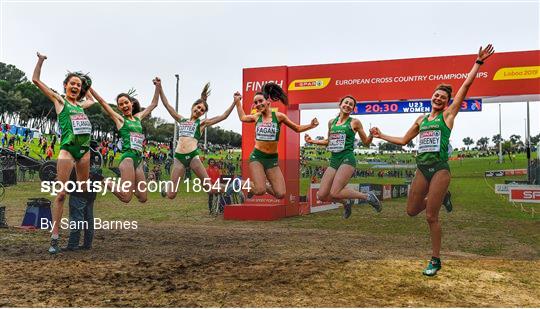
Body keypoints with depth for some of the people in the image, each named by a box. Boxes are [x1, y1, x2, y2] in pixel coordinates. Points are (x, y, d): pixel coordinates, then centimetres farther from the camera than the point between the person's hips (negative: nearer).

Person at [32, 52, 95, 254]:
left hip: (84, 149, 6)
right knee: (61, 194, -10)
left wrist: (87, 85, 35)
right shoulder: (59, 100, 7)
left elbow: (93, 100, 42)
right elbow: (36, 80, 5)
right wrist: (41, 60, 4)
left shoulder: (80, 105, 19)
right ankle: (54, 238, -10)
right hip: (67, 148, -6)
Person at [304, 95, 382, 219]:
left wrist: (372, 135, -12)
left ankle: (367, 196, 1)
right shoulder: (331, 122, 14)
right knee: (322, 195, -3)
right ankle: (346, 202, 25)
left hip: (347, 159, -5)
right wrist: (312, 141, 14)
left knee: (334, 193, -19)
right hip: (334, 160, 6)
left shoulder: (354, 122, 2)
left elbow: (366, 142, 8)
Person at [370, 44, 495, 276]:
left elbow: (466, 86, -2)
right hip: (422, 169, 5)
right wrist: (381, 136, 27)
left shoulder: (448, 114, 3)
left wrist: (479, 62, -3)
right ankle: (436, 199, 37)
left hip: (440, 169, -5)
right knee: (412, 211, 9)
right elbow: (403, 140, 26)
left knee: (431, 216, -5)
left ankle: (436, 260, 10)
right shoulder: (421, 120, 16)